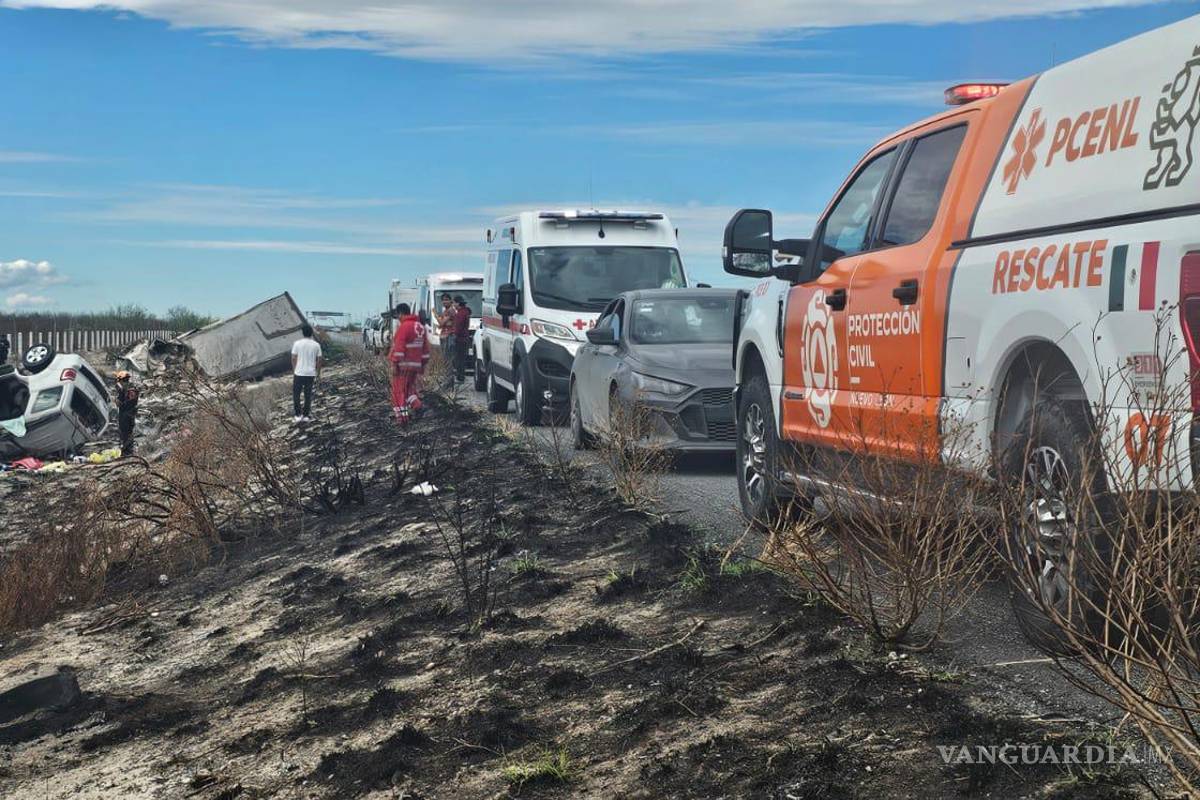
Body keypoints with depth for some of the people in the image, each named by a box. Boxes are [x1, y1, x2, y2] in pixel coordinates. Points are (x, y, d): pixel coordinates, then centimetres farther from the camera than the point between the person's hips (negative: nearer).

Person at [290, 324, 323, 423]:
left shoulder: (297, 343, -9)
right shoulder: (316, 345, -2)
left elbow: (294, 359, -5)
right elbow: (319, 360, 2)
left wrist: (294, 370, 9)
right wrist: (318, 372, 15)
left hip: (299, 373, -2)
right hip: (311, 374, 2)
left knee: (296, 394, 10)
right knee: (308, 395, 12)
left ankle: (297, 415, 8)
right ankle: (305, 415, 15)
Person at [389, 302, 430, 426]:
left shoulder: (404, 327, -14)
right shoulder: (420, 327, 13)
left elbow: (399, 347, -20)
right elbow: (425, 347, 17)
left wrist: (394, 364, -18)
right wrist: (423, 364, 21)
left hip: (403, 365, -8)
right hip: (416, 364, 8)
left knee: (399, 391, -1)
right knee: (410, 388, 22)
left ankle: (403, 417, -3)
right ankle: (416, 405, 3)